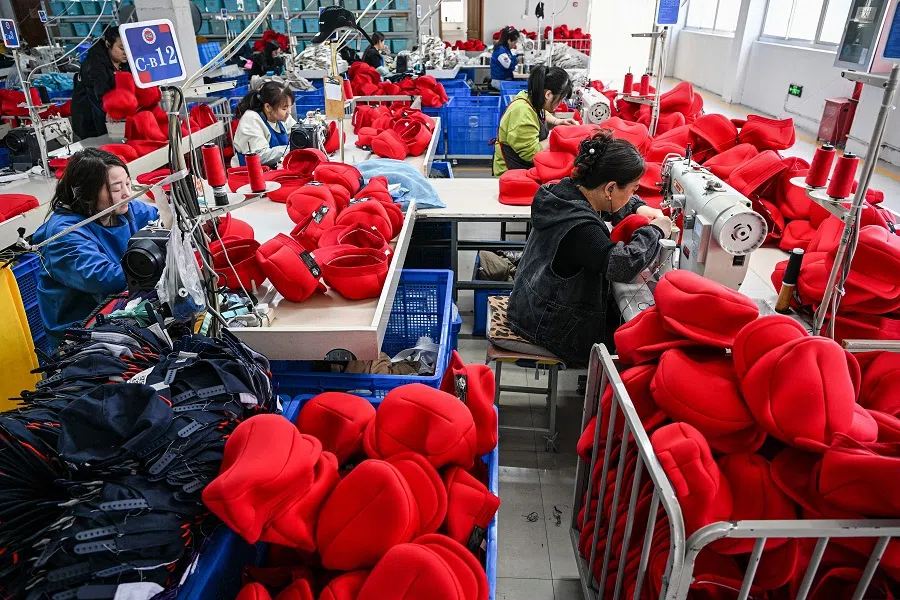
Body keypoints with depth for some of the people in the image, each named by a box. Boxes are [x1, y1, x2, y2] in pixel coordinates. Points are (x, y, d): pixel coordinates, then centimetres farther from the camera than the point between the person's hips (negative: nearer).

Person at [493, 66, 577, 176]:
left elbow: (542, 115, 26)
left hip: (527, 167, 10)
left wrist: (557, 122, 8)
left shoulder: (530, 97, 1)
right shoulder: (522, 112, -27)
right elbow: (532, 153, -26)